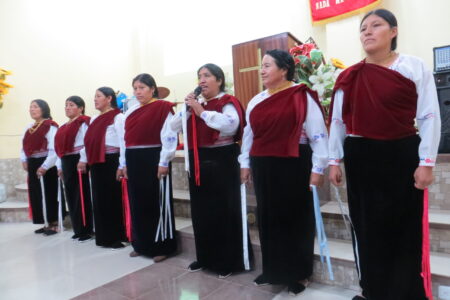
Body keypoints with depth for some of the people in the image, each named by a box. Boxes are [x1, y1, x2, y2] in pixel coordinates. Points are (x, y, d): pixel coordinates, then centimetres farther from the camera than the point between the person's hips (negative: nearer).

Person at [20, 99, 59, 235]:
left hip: (47, 165, -8)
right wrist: (24, 160, 3)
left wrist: (45, 166, -21)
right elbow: (25, 146, 19)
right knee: (36, 195, 11)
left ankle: (53, 224, 10)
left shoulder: (50, 126, -11)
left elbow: (54, 149, -19)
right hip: (33, 165, 8)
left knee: (49, 194, -2)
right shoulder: (29, 128, 15)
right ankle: (46, 223, 22)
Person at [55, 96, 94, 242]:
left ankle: (86, 230, 6)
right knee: (71, 196, 11)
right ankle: (78, 229, 22)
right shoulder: (64, 127, 20)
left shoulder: (85, 122, -6)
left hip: (79, 162, -9)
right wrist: (60, 166, 15)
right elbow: (60, 146, 19)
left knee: (82, 196, -4)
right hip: (67, 164, 9)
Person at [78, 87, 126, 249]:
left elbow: (124, 142, -15)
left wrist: (122, 166, -19)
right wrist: (83, 159, 12)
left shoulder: (118, 117, -9)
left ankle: (117, 237, 13)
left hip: (111, 162, -8)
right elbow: (89, 141, 19)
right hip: (96, 163, 8)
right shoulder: (94, 119, 18)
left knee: (114, 199, 0)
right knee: (99, 200, 12)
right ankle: (104, 236, 25)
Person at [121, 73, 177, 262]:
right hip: (134, 161, 7)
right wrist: (125, 163, 13)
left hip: (154, 160, -7)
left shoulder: (163, 108, -5)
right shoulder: (131, 111, 15)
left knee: (157, 202, 1)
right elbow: (127, 138, 15)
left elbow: (169, 136, -13)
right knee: (138, 203, 13)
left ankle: (162, 246, 13)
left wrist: (164, 162, -17)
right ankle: (142, 245, 27)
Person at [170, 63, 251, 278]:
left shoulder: (227, 102, -5)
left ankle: (228, 261, 18)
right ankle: (205, 257, 31)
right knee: (201, 211, 14)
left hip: (221, 161, -6)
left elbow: (231, 125, -26)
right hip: (198, 162, 7)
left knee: (224, 211, 2)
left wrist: (202, 111, -19)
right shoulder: (196, 103, 13)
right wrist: (187, 108, -5)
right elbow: (174, 127, 9)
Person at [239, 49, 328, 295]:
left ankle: (298, 274, 26)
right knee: (268, 218, 14)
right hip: (263, 167, 6)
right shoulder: (256, 101, 12)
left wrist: (318, 168, -12)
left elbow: (318, 133, -10)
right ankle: (272, 270, 33)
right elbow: (249, 133, 16)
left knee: (295, 218, 6)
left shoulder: (302, 97, -7)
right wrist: (245, 163, 14)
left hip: (293, 166, -6)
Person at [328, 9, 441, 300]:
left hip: (402, 156, -2)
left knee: (406, 229, 5)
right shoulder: (348, 77, 5)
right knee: (367, 227, 11)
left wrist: (426, 162, -9)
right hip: (360, 158, 2)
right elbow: (337, 121, 7)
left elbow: (430, 117, -3)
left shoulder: (415, 67, 0)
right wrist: (334, 160, 4)